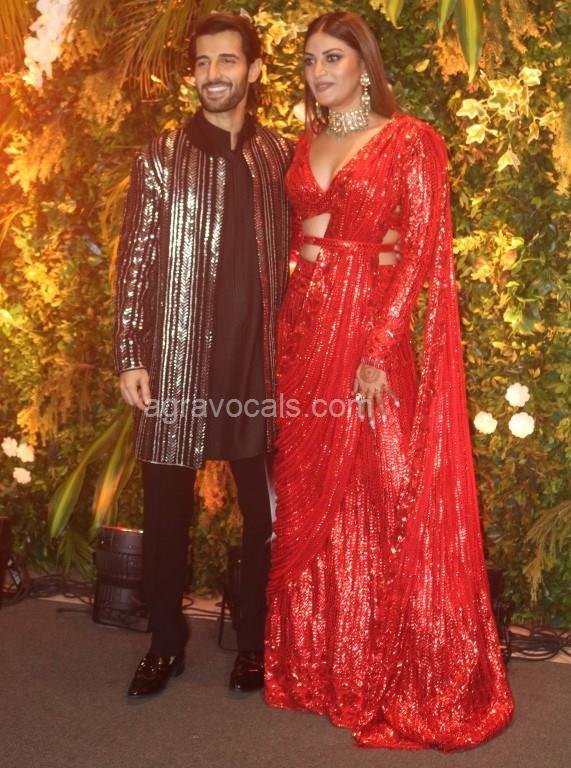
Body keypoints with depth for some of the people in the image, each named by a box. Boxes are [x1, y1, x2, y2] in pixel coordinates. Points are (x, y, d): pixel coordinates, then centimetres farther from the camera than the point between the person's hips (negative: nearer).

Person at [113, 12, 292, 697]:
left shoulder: (280, 157, 8)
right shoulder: (161, 157, 3)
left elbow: (294, 256, 11)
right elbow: (135, 259, 0)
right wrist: (129, 357, -6)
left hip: (258, 360, 2)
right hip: (175, 361, -1)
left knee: (264, 509, 6)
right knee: (166, 507, 7)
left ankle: (255, 642, 25)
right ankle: (165, 642, 25)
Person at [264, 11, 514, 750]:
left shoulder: (411, 140, -2)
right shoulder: (305, 146, 16)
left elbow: (423, 249, -9)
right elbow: (290, 239, 15)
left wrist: (380, 349, -18)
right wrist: (278, 330, 5)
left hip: (369, 326, -6)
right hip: (302, 329, 6)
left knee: (384, 496, -1)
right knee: (307, 500, 9)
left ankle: (403, 677, 15)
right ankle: (318, 662, 25)